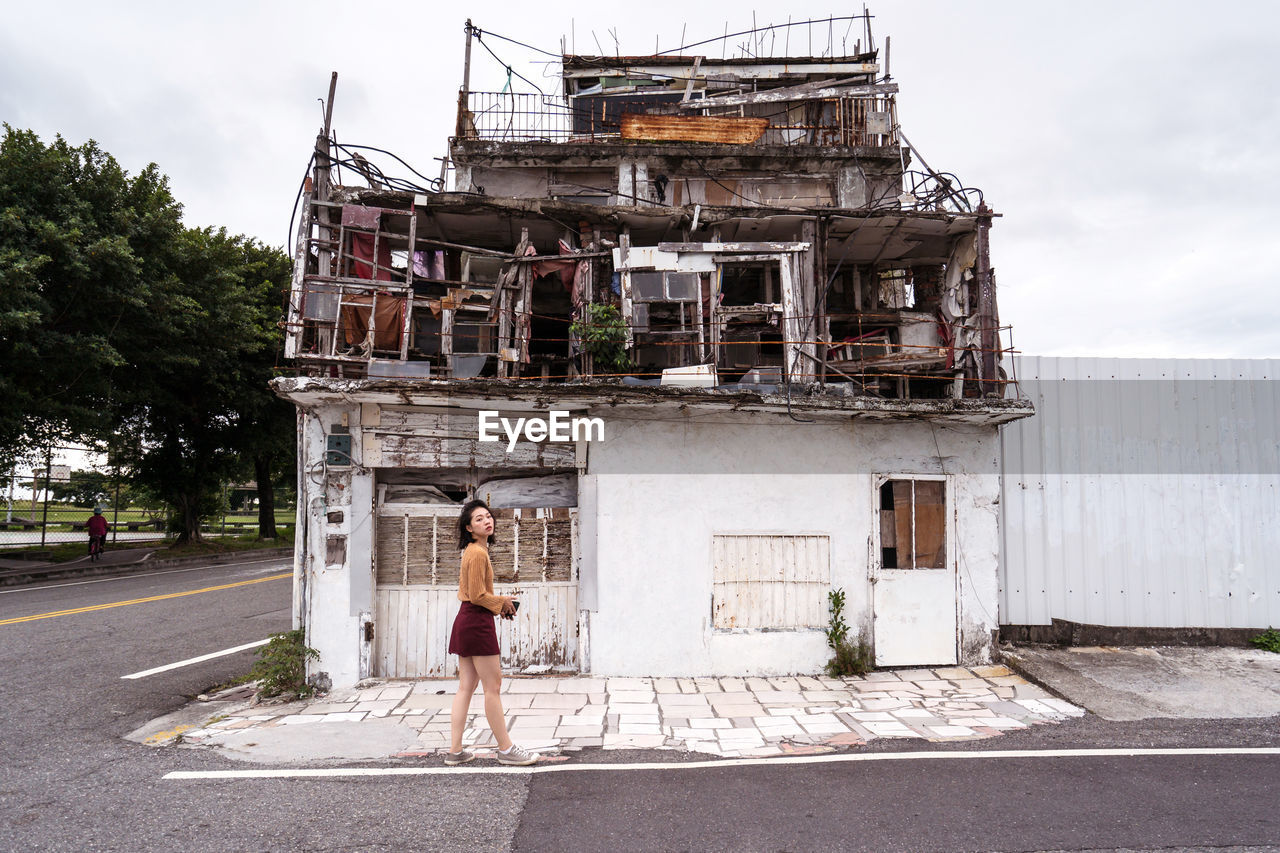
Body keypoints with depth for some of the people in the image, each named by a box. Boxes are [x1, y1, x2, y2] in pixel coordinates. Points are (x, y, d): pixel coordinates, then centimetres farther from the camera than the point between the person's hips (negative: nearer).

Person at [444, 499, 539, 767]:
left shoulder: (471, 551, 15)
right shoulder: (478, 553, -15)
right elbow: (478, 596, -18)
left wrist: (499, 601, 13)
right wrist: (502, 602, -2)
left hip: (465, 622, 10)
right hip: (478, 623, -10)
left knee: (466, 687, 11)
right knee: (493, 686, -2)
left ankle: (455, 751, 15)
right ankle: (506, 750, 7)